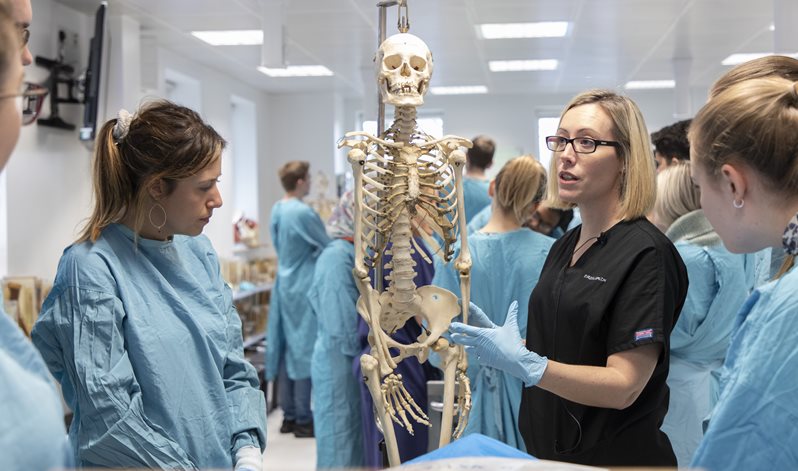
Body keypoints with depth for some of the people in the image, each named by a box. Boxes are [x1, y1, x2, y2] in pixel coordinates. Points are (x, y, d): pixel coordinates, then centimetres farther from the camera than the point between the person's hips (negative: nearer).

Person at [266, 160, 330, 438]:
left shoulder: (277, 210, 7)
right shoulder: (303, 213, -18)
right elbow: (328, 247, -9)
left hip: (284, 285, 8)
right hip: (304, 288, -8)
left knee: (288, 350, 11)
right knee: (305, 350, -2)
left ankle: (289, 416, 18)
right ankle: (303, 420, 4)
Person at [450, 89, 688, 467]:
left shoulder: (646, 253, -17)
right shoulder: (566, 245, 7)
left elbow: (624, 386, -22)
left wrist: (526, 364, -31)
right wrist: (498, 343, -3)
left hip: (614, 456, -7)